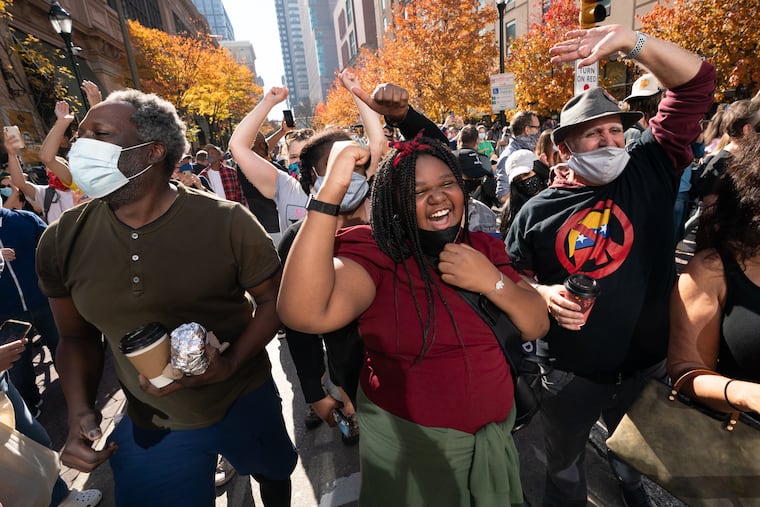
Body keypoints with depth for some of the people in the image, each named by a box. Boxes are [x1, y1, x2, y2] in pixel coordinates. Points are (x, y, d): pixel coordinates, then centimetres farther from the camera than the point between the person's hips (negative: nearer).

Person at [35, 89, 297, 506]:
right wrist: (80, 413, -9)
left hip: (246, 404, -1)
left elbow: (274, 299, -11)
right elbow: (77, 337, 4)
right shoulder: (62, 240, -9)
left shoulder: (227, 222, -21)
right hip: (147, 425, 2)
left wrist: (231, 364, -23)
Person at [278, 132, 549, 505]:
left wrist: (492, 282, -23)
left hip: (494, 433, 5)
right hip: (409, 440, -4)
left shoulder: (485, 248, -3)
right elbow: (304, 313, -38)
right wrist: (331, 191, -40)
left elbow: (537, 326, -5)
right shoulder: (376, 254, -21)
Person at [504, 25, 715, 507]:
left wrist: (629, 39, -20)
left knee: (641, 466, 30)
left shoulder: (651, 173, -6)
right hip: (572, 373, -1)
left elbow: (697, 83, -10)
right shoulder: (538, 211, -10)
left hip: (648, 364, 2)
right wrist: (543, 294, -21)